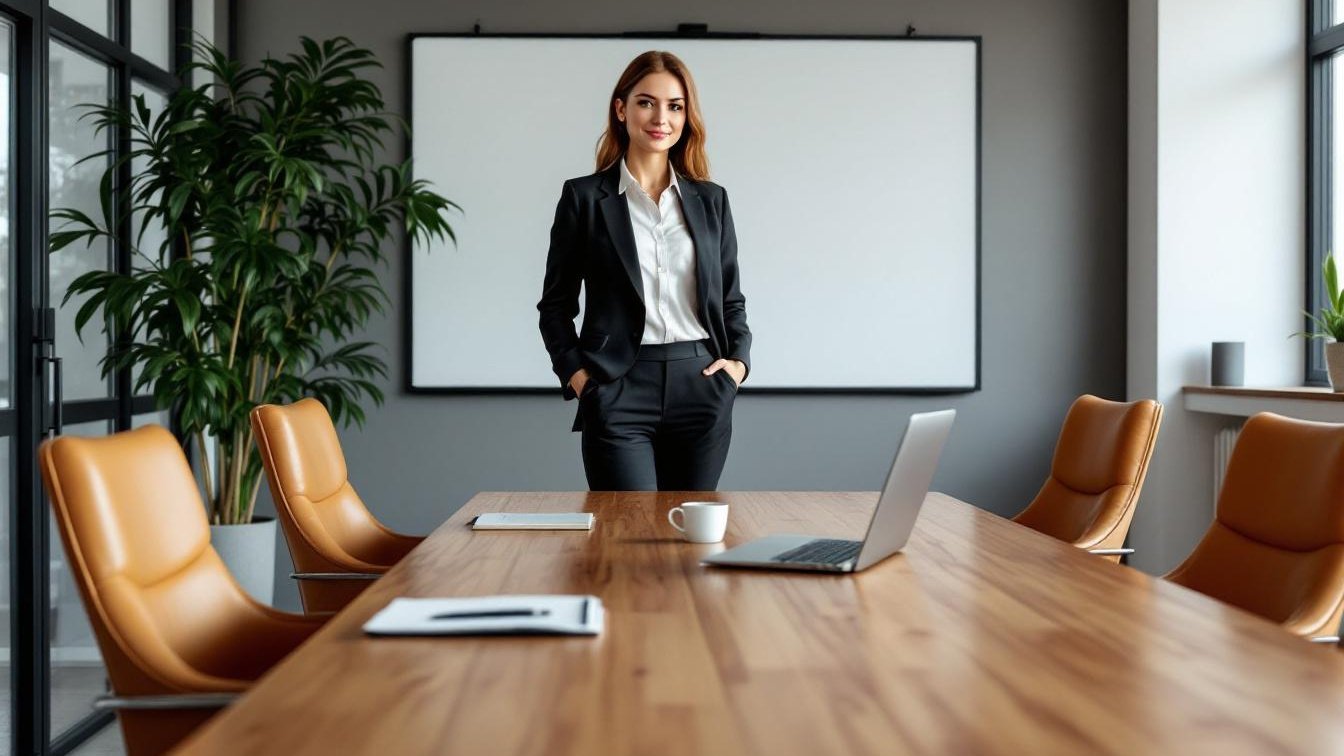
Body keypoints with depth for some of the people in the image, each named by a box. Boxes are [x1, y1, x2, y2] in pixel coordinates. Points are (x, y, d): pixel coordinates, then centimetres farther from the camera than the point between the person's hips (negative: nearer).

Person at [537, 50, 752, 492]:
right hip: (619, 390, -3)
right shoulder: (584, 197, 3)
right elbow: (556, 303, 7)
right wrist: (576, 374, -4)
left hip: (701, 388, 3)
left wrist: (738, 360, 3)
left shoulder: (711, 200, 11)